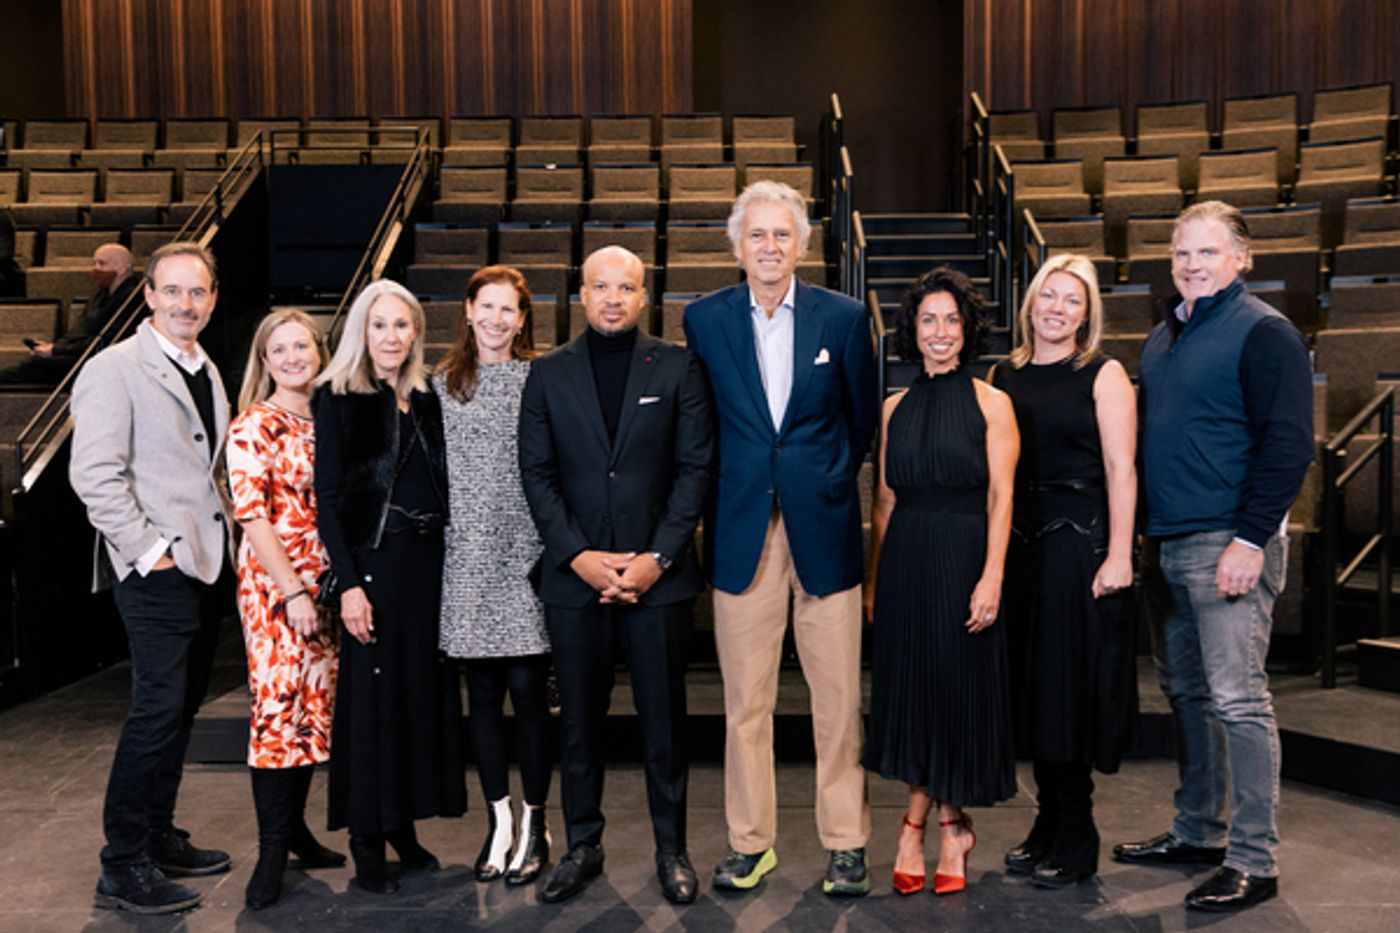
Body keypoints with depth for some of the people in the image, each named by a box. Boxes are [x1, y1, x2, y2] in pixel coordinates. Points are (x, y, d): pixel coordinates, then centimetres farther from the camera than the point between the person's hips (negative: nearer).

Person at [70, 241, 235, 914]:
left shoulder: (206, 372, 16)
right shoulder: (116, 368, -9)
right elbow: (94, 475, -15)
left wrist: (225, 540, 14)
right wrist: (150, 550, -17)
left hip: (206, 562, 8)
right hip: (156, 570, -8)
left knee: (182, 707, 15)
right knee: (157, 711, -8)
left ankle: (157, 834, 28)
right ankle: (123, 866, 5)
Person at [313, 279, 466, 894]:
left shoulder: (426, 399, 11)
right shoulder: (338, 398, -3)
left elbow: (439, 485, 12)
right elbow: (327, 498, -8)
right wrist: (348, 583, -15)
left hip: (429, 561, 5)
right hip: (373, 562, -5)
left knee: (425, 689, 10)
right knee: (373, 695, 0)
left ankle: (405, 827, 24)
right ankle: (367, 843, 12)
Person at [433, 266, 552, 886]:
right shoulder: (442, 385, 9)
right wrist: (441, 534, 6)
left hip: (526, 556, -2)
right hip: (468, 561, 3)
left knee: (527, 691, 0)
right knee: (483, 695, 9)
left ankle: (534, 826, 16)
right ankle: (498, 820, 24)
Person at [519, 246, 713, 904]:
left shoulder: (678, 368, 3)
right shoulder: (548, 374, 7)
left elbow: (695, 468, -1)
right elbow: (537, 474, 3)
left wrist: (658, 559, -10)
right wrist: (578, 556, -8)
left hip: (657, 574, -1)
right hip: (574, 577, 1)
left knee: (665, 719, 7)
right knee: (579, 720, 11)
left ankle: (671, 848, 23)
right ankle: (583, 845, 26)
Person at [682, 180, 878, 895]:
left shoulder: (844, 317, 3)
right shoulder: (704, 320, 4)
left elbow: (864, 417, 11)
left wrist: (833, 481, 9)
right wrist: (728, 487, 6)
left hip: (824, 527, 0)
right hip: (742, 532, 1)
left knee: (838, 695, 4)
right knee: (745, 697, 7)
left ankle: (846, 842, 18)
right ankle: (750, 841, 20)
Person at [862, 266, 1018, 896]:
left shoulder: (991, 404, 0)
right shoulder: (896, 408, 10)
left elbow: (1000, 497, -6)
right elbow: (885, 501, 10)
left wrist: (992, 577, -15)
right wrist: (872, 580, 7)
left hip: (962, 558, -3)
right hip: (904, 561, 3)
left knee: (957, 688, 3)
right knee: (911, 688, 5)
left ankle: (918, 824, 21)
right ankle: (950, 827, 21)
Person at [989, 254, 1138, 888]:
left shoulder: (1103, 375, -2)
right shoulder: (1004, 376, 11)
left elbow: (1121, 471, -9)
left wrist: (1118, 555, -17)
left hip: (1080, 541, -5)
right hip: (1018, 544, 5)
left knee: (1071, 687, 0)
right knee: (1030, 688, 10)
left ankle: (1076, 841, 13)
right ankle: (1048, 828, 24)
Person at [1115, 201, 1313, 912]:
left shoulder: (1263, 332, -7)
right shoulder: (1163, 338, 17)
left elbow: (1288, 445, -13)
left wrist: (1251, 540, -19)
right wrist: (1139, 537, 16)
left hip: (1227, 544, -8)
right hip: (1165, 545, 8)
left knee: (1237, 699, -5)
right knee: (1185, 694, 14)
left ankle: (1254, 861, 4)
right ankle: (1197, 832, 27)